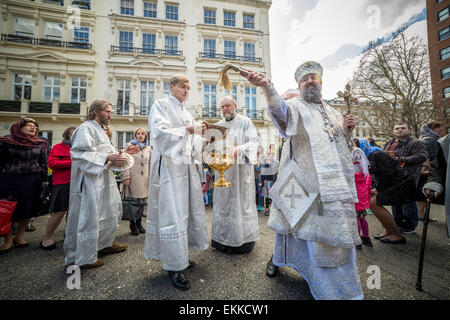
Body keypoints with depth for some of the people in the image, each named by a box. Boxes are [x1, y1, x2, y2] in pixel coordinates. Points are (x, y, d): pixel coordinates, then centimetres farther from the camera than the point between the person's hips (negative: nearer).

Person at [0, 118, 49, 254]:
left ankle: (19, 236, 20)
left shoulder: (41, 144, 6)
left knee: (28, 208, 5)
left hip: (33, 180, 1)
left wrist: (45, 179, 3)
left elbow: (43, 162, 7)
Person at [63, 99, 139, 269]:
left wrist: (123, 153, 9)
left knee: (111, 210, 16)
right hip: (90, 180, -10)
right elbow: (80, 153, -21)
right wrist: (107, 157, -26)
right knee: (89, 216, -2)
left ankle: (105, 243, 33)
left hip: (103, 179, 10)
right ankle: (84, 258, 12)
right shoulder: (86, 128, -10)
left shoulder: (100, 130, 21)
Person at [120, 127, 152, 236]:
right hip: (133, 178, -3)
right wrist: (125, 176, -10)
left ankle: (139, 222, 24)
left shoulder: (148, 148, 16)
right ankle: (132, 224, 17)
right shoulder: (130, 146, 5)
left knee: (143, 201, 6)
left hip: (145, 179, 4)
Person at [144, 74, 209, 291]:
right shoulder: (161, 105, 3)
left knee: (186, 210, 9)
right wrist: (189, 130, -19)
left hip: (187, 165, 8)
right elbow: (160, 133, -13)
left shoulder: (186, 113, 23)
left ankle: (180, 254, 24)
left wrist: (200, 133, 1)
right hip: (169, 166, -7)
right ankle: (174, 266, 5)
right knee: (172, 213, -6)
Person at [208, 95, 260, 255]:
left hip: (240, 169, -4)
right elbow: (212, 145, 13)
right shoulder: (218, 125, 15)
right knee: (223, 201, 8)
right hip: (222, 169, 5)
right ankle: (222, 239, 21)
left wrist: (240, 149, -24)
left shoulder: (245, 122, 1)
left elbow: (254, 141, -8)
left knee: (240, 201, 1)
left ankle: (243, 239, 15)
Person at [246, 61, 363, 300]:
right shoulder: (295, 106, 3)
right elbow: (280, 109, -22)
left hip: (335, 181, 6)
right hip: (305, 180, -5)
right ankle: (278, 257, 32)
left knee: (335, 230, 11)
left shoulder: (332, 112, 21)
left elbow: (341, 145, 25)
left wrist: (347, 131, 5)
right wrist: (267, 87, -40)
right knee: (295, 223, 2)